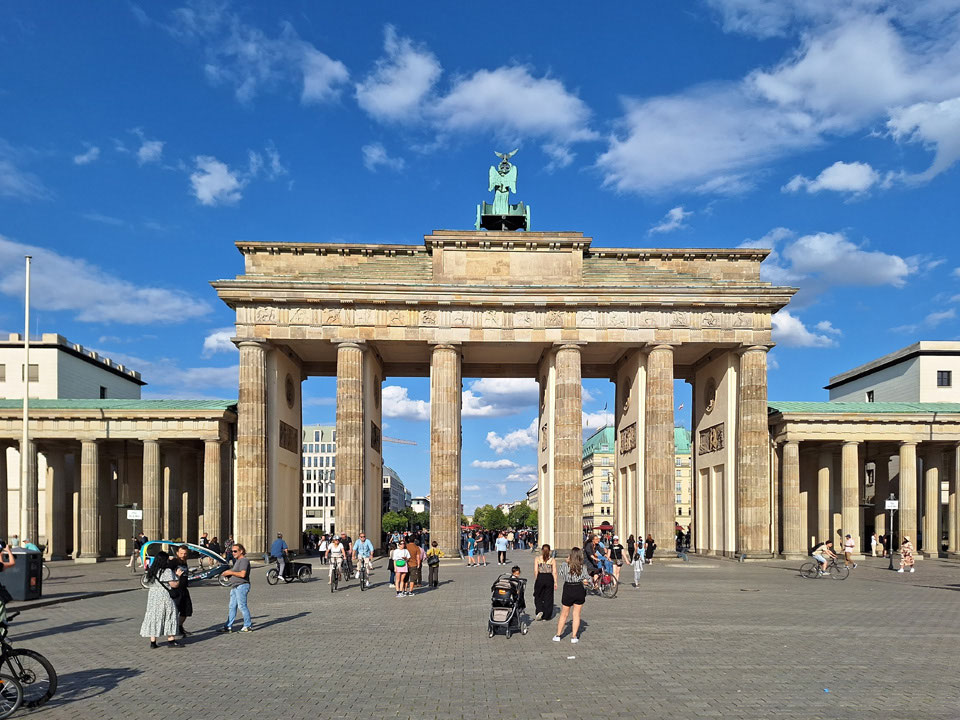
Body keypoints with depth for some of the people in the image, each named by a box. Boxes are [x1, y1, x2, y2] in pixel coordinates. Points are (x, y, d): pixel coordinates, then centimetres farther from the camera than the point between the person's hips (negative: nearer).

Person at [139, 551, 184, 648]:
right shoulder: (167, 571, -14)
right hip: (164, 596, -7)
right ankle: (171, 640, 4)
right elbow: (174, 584, -16)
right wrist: (178, 575, 0)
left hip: (152, 595, 7)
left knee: (153, 617, 9)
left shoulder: (152, 571, 9)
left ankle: (153, 642, 10)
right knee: (169, 617, 3)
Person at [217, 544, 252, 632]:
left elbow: (242, 574, -22)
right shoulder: (237, 561, 22)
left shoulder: (244, 560, -11)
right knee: (232, 607, 9)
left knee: (242, 606, -7)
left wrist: (230, 572, -12)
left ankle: (248, 625, 0)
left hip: (241, 586, -10)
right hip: (235, 587, 10)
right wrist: (227, 574, 9)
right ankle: (228, 627, 12)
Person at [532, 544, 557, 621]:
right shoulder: (552, 560, 0)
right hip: (549, 578, 1)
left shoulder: (537, 559, -1)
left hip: (540, 578, -1)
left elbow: (535, 571, -5)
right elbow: (554, 572, -3)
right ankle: (546, 616, 13)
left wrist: (535, 580, 4)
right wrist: (555, 583, 3)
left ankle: (539, 611, -5)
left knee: (538, 596, 15)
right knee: (548, 597, 10)